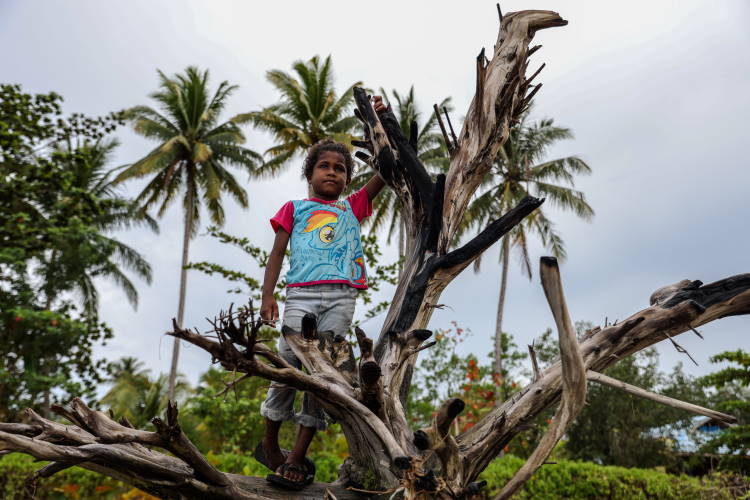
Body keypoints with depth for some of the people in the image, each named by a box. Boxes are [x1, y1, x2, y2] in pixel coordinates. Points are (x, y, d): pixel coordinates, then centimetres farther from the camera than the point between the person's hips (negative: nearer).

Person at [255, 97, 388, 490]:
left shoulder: (352, 208, 22)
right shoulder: (294, 209, 19)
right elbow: (277, 253, 12)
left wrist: (381, 124, 9)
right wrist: (267, 296, 0)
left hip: (341, 297, 1)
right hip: (301, 294, -1)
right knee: (287, 366, -4)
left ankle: (298, 457, 3)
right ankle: (269, 443, 18)